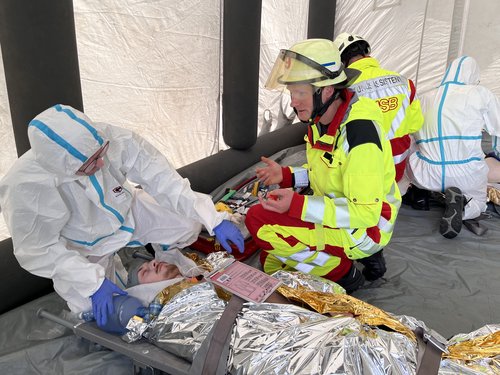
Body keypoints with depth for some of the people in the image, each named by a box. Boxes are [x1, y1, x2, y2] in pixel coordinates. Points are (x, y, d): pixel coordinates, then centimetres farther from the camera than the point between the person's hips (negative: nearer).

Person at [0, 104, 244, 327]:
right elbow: (38, 251, -23)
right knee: (101, 317, -6)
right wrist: (93, 282, -27)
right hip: (86, 246, -1)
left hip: (127, 210, 2)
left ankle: (167, 254, 25)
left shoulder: (111, 138, -34)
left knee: (189, 225, -10)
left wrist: (214, 220, -29)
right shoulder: (24, 189, -37)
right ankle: (109, 265, 24)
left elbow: (162, 178, -28)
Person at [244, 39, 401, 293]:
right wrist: (286, 175, -1)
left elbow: (365, 212, -29)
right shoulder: (320, 120, -1)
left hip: (365, 226, -9)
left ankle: (342, 273, -3)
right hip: (337, 212, 9)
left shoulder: (359, 133, -29)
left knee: (258, 220, -21)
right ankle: (363, 256, 14)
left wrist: (297, 205, -35)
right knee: (270, 263, 13)